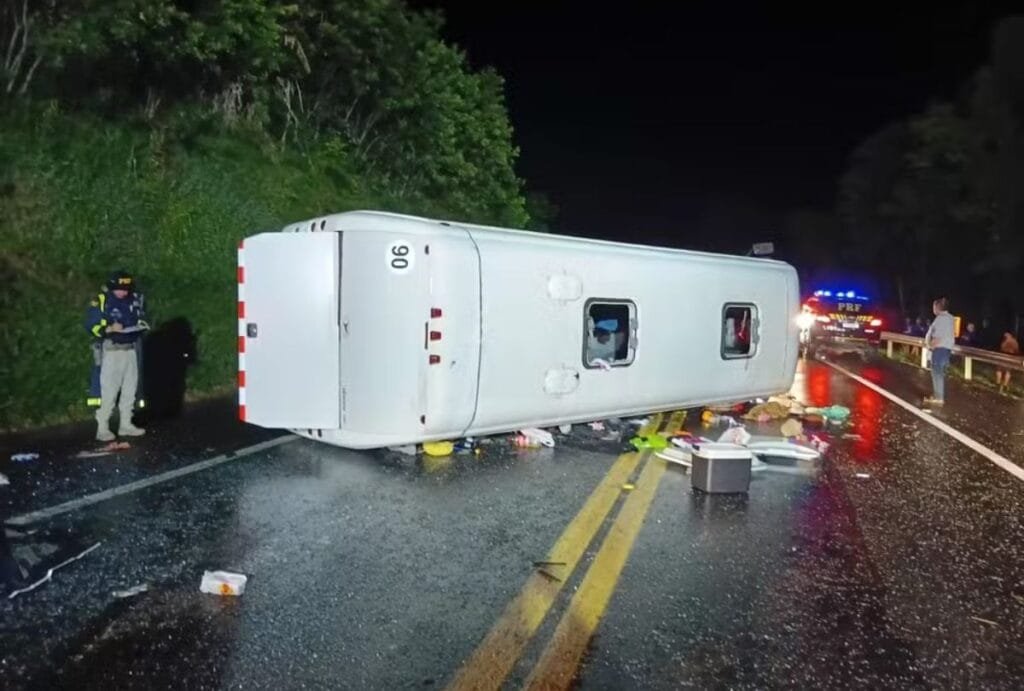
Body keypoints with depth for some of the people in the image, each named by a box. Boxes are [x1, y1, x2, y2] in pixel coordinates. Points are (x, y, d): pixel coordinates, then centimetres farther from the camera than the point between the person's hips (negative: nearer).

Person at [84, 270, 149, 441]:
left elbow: (142, 318, 18)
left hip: (131, 349, 6)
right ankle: (102, 428, 1)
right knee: (109, 390, -7)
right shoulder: (101, 301, -10)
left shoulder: (135, 299, 5)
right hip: (112, 350, -6)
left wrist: (141, 324, -3)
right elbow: (91, 326, -9)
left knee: (130, 388, 11)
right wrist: (110, 329, -23)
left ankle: (126, 425, 23)